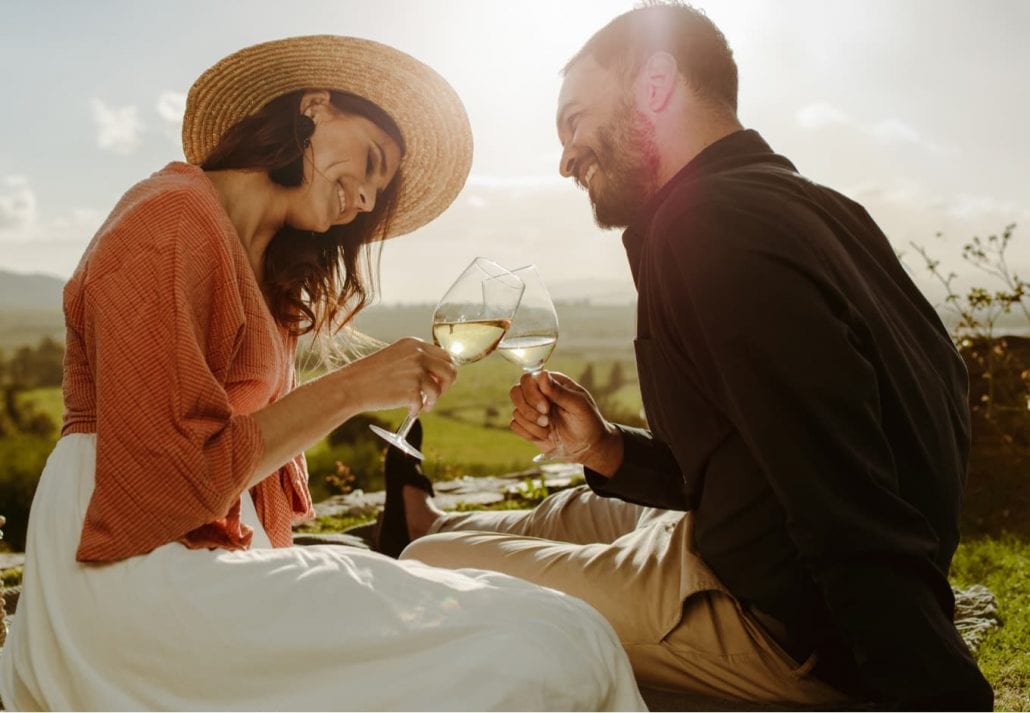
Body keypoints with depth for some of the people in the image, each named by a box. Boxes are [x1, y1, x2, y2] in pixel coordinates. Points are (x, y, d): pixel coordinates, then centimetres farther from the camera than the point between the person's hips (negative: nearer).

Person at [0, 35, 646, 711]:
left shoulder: (264, 271, 20)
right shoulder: (172, 217, -9)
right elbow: (170, 472, -16)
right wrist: (352, 388, -14)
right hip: (137, 574, -9)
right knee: (550, 646, -20)